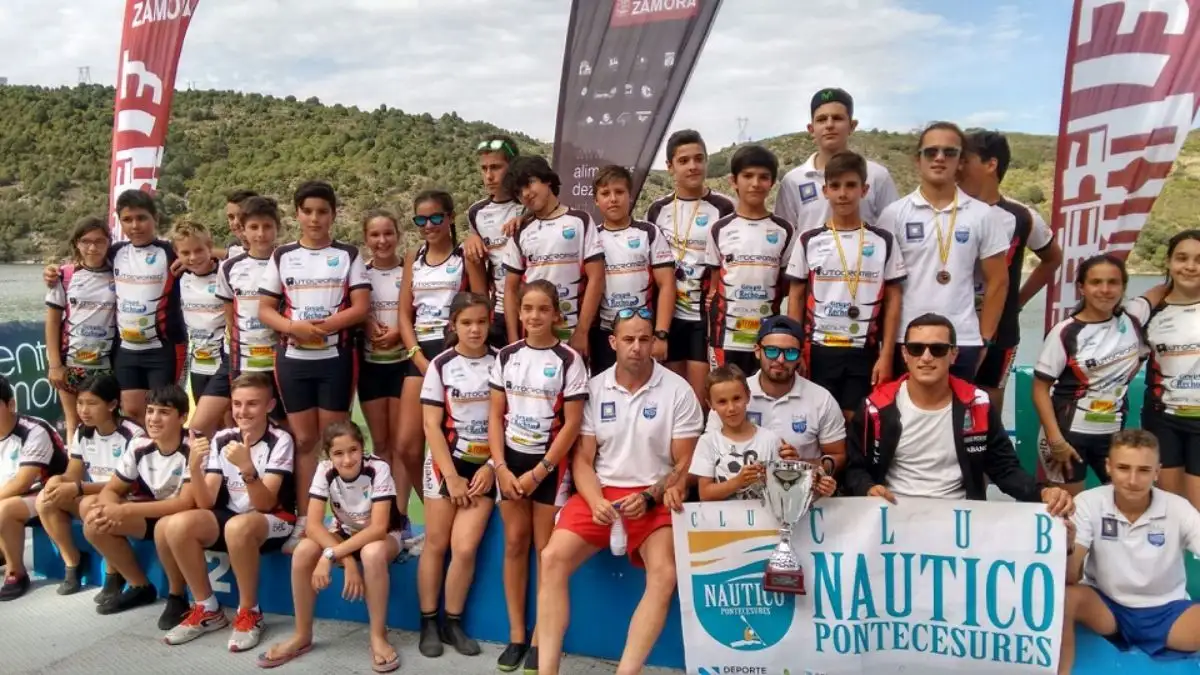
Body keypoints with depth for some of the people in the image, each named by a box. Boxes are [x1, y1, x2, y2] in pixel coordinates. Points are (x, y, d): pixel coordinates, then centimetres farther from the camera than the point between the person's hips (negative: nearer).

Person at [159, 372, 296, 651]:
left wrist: (247, 468, -39)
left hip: (274, 521, -5)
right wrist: (195, 466, -24)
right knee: (176, 526, -22)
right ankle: (207, 609, -4)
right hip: (229, 516, 5)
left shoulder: (280, 441, -14)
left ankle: (249, 612, -16)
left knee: (238, 527, -38)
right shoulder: (221, 439, -1)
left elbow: (264, 504, -22)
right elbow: (206, 503, -7)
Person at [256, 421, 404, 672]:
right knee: (303, 552, -24)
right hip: (345, 534, 4)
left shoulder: (378, 469, -28)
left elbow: (378, 527, -33)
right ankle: (302, 635, -7)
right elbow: (313, 525, -23)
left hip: (383, 537, -4)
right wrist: (347, 560, -33)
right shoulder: (325, 470, -19)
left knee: (372, 553, -38)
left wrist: (330, 555, -38)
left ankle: (378, 637, -22)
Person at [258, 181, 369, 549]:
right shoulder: (282, 256, 7)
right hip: (293, 358, 2)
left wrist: (325, 326, -19)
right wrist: (294, 327, -15)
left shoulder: (349, 255, 3)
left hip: (336, 357, -2)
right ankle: (304, 521, 14)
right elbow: (265, 310, 4)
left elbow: (361, 307, -5)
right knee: (304, 439, 7)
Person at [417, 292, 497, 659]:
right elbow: (432, 426, -6)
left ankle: (452, 622, 11)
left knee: (465, 548, -7)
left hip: (486, 466, 0)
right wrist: (452, 476, -11)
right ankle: (428, 623, 18)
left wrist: (492, 466, -6)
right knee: (436, 544, 4)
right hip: (446, 462, 0)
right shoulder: (441, 365, -3)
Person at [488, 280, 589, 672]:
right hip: (511, 460, 4)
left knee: (546, 548, 1)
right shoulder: (507, 356, 3)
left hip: (550, 463, -3)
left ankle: (540, 638, 12)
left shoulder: (568, 360, -8)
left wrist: (539, 472, -13)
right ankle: (516, 634, 17)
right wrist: (500, 467, -7)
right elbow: (495, 416, 4)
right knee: (515, 543, 7)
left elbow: (573, 423, -11)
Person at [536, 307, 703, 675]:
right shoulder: (594, 389, 4)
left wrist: (649, 498, -15)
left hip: (655, 499, -2)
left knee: (665, 573, -29)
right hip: (601, 493, 2)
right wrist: (596, 501, -14)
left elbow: (686, 465, -1)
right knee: (552, 558, -20)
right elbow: (582, 458, 5)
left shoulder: (678, 391, -3)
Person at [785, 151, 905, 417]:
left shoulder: (883, 242, 2)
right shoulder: (809, 242, 2)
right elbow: (796, 298, 5)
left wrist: (886, 355, -3)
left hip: (864, 351, 0)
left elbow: (893, 300, 3)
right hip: (819, 349, 0)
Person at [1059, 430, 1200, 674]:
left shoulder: (1178, 509, -10)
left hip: (1166, 611, 1)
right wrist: (1066, 546, -40)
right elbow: (1070, 578, -18)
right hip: (1106, 606, 0)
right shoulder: (1089, 503, -13)